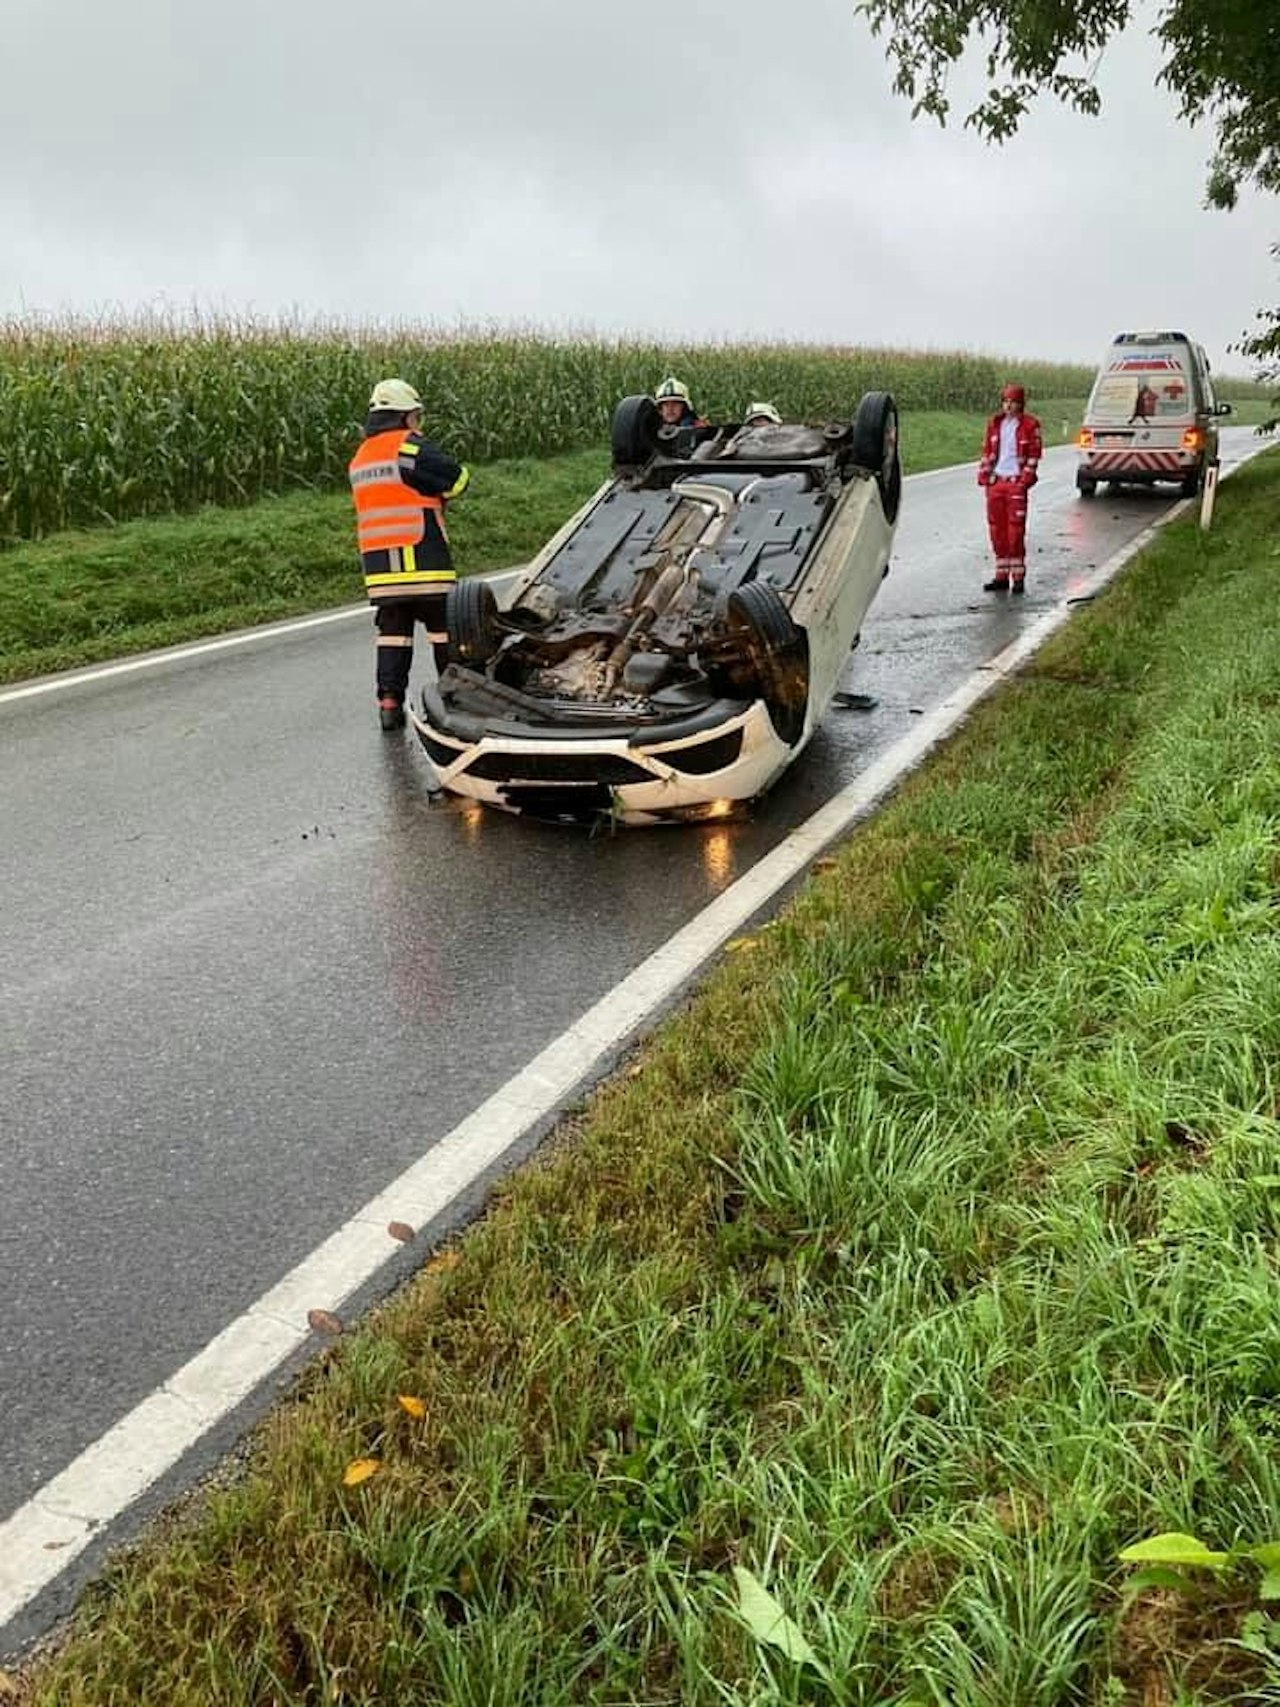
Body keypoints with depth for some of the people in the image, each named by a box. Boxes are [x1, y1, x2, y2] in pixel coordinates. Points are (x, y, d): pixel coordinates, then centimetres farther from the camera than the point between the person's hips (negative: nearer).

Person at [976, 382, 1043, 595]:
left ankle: (1018, 577, 0)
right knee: (997, 530, 6)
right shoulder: (994, 424, 12)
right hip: (995, 482, 5)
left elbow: (1034, 455, -2)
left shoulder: (1030, 425, -1)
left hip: (1016, 482, -5)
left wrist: (1026, 479, -11)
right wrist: (983, 474, 6)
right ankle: (1002, 576, 14)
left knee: (1016, 531, -6)